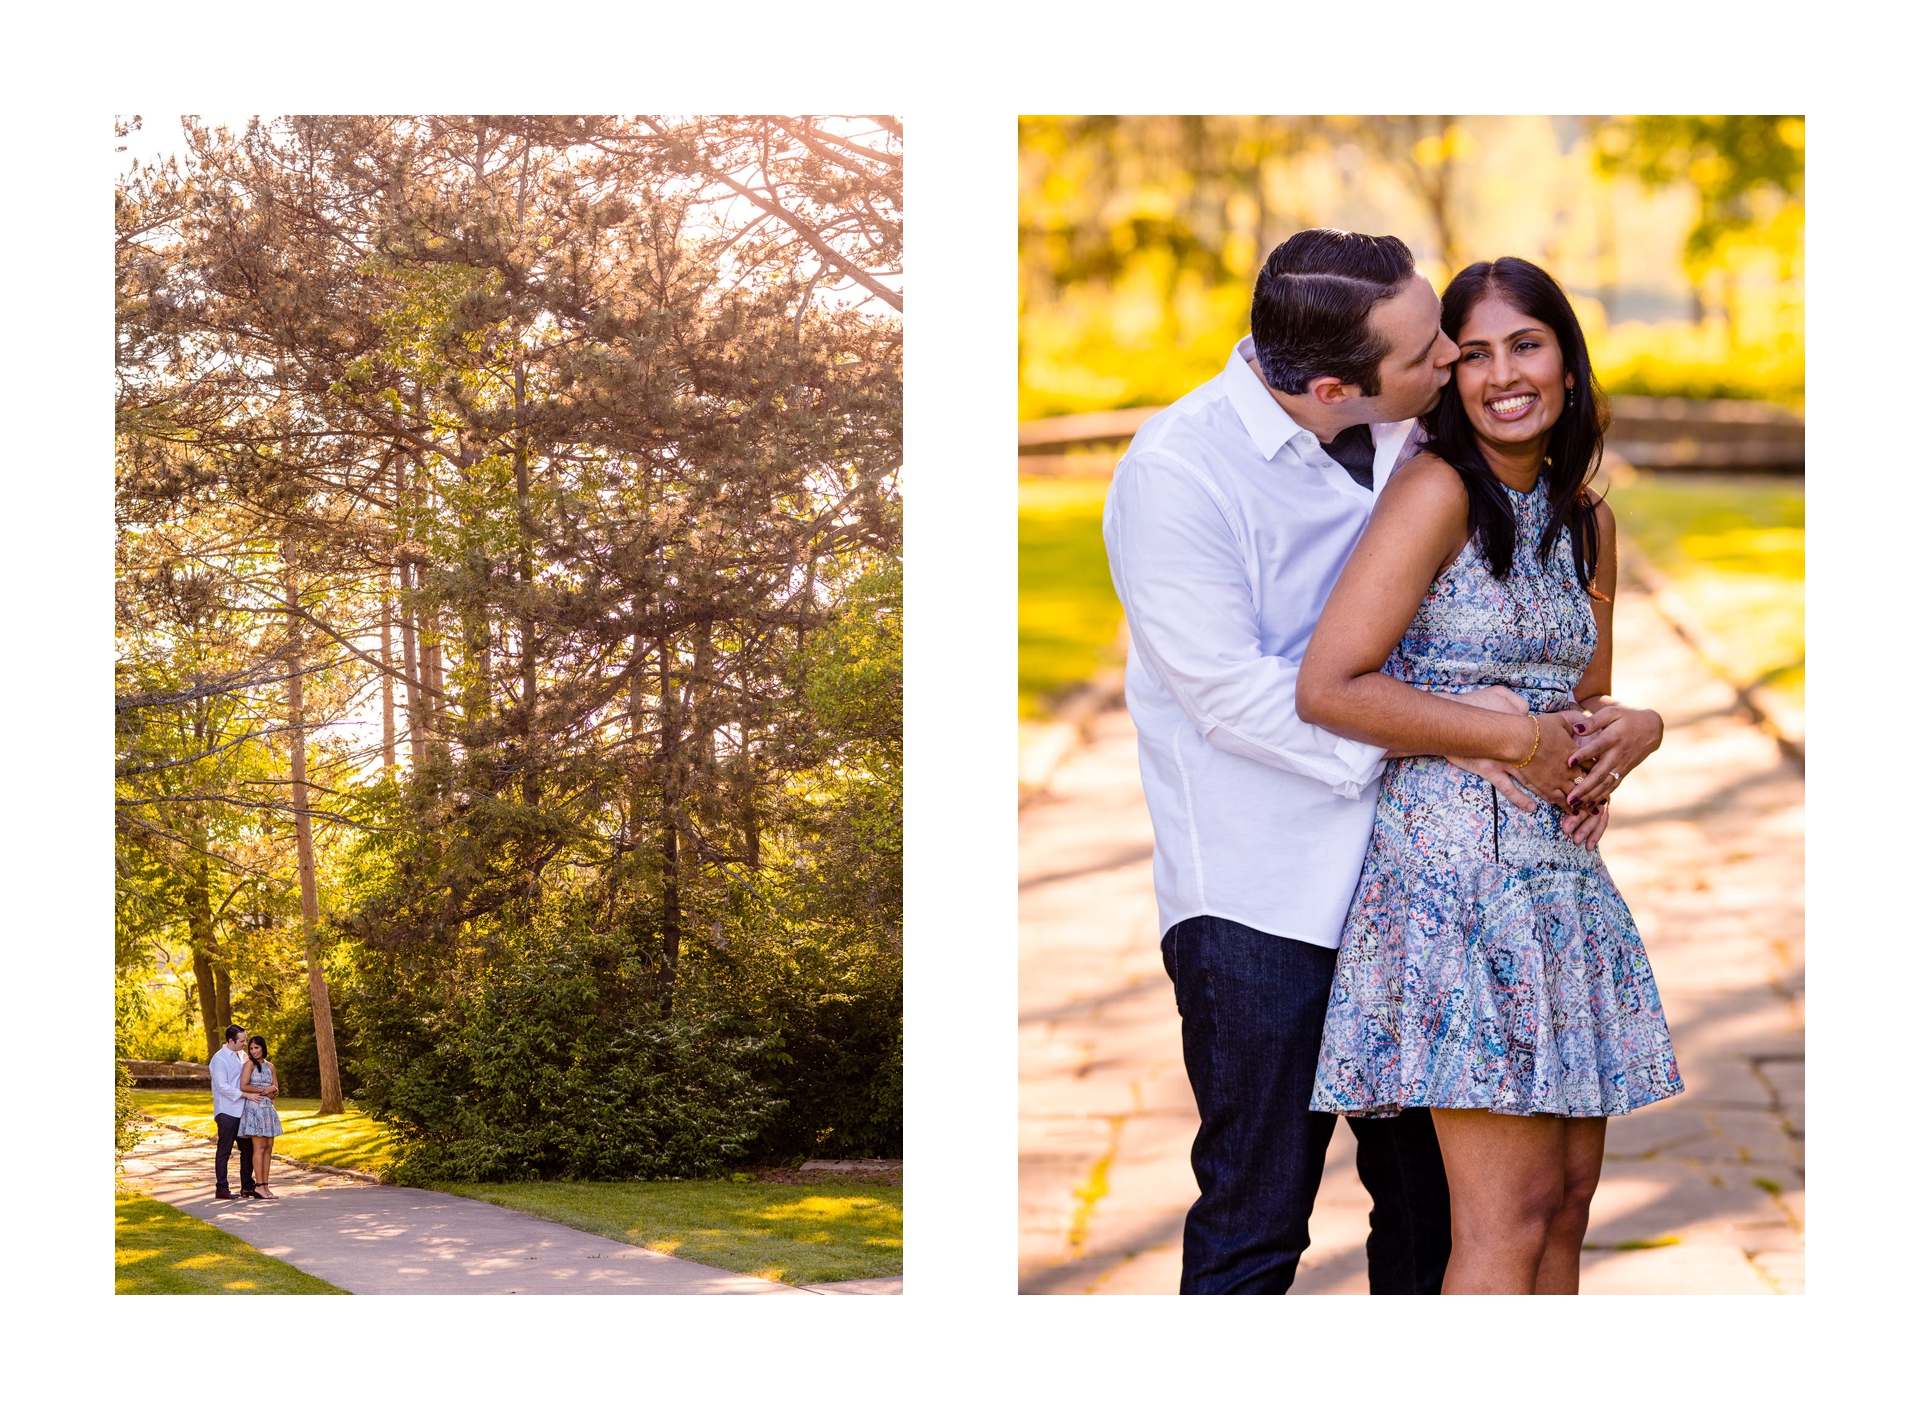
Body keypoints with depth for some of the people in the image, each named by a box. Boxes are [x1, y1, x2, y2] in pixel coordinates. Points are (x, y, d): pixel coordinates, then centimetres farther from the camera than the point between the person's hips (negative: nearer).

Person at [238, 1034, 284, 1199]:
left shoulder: (269, 1066, 15)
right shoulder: (249, 1064, -3)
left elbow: (276, 1090, 15)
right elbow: (243, 1087, -13)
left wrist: (272, 1089, -8)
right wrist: (264, 1090, -7)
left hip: (268, 1108, 6)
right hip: (255, 1107, -6)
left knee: (268, 1148, 3)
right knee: (259, 1147, -9)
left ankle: (265, 1185, 5)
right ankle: (259, 1186, -8)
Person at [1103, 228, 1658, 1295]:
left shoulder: (1406, 442, 6)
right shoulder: (1176, 472, -14)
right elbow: (1235, 695, -18)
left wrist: (1560, 744, 1)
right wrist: (1459, 736, -17)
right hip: (1264, 900, -6)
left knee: (1435, 1195, 13)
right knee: (1257, 1217, -2)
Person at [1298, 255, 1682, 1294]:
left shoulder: (1587, 518, 14)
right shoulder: (1437, 490, -9)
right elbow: (1328, 688, -15)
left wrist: (1633, 728, -1)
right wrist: (1513, 736, -12)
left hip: (1557, 860, 8)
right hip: (1458, 855, -8)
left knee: (1571, 1190, 8)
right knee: (1511, 1215, -9)